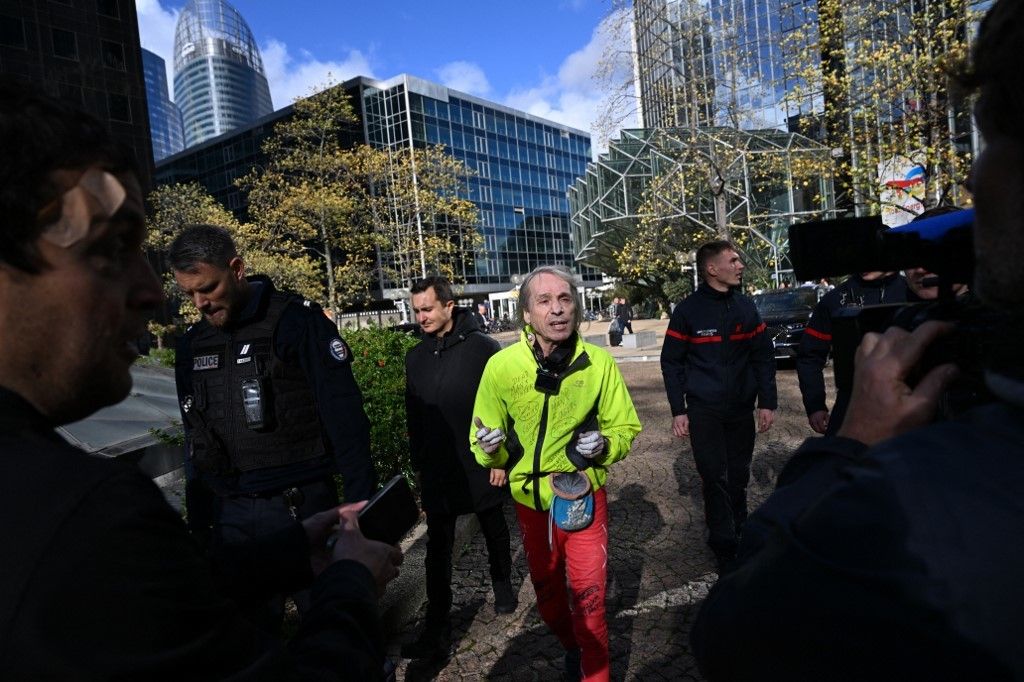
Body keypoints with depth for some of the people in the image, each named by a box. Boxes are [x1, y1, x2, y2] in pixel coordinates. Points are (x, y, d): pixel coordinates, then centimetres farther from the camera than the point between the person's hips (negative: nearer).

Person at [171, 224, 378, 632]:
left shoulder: (297, 321, -10)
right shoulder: (193, 344, 9)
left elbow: (345, 417, -13)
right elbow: (195, 439, 15)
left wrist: (360, 499, -16)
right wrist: (198, 521, 14)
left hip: (301, 505, -5)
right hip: (230, 514, 5)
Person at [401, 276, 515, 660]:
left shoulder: (482, 348, -12)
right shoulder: (416, 356, 3)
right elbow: (413, 416, 10)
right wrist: (417, 463, 12)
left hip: (481, 468, -3)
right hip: (436, 472, 3)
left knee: (495, 532, 18)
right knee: (438, 549, 6)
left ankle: (503, 586, 43)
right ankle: (436, 630, 15)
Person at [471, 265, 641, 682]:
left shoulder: (599, 362, -14)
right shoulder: (501, 365, -14)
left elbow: (625, 429, -2)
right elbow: (485, 450, -4)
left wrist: (603, 445, -23)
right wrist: (490, 449, -26)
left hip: (584, 497, -2)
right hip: (530, 499, 2)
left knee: (588, 597, 3)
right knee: (546, 590, 22)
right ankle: (571, 646, 53)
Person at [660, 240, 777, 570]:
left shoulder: (746, 307, 5)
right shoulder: (688, 310, -5)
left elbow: (763, 356, 9)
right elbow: (671, 363, -3)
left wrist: (767, 402, 4)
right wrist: (679, 411, -6)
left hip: (742, 409, 4)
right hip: (703, 411, -4)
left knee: (738, 476, 13)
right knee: (716, 478, -2)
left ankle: (739, 534, 31)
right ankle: (725, 547, 11)